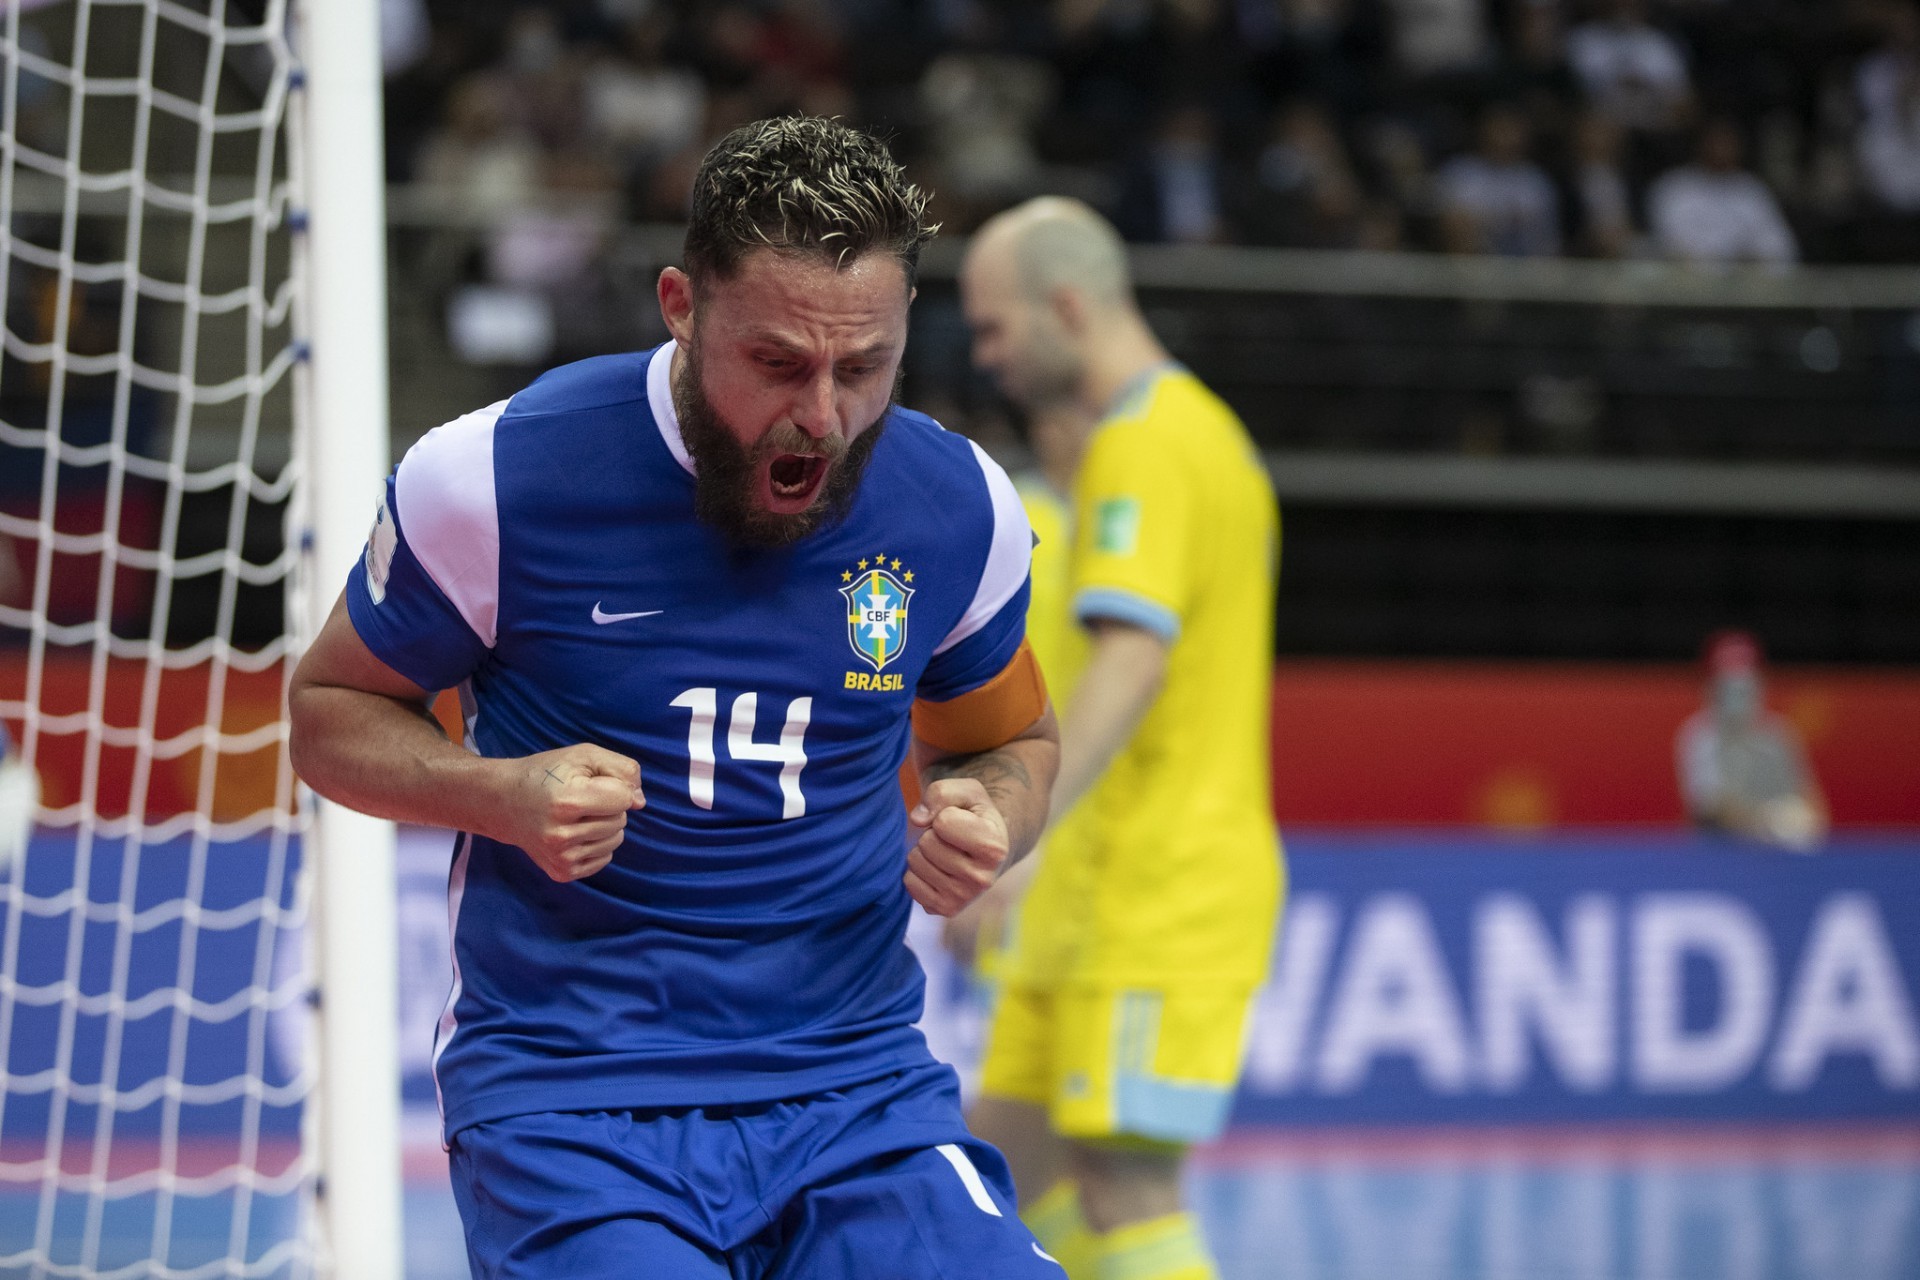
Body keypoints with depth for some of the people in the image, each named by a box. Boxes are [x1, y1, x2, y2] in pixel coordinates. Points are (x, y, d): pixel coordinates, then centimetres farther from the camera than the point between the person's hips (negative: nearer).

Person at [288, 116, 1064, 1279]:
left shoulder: (959, 510, 1)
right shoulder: (498, 477, -8)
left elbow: (1011, 742, 21)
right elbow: (332, 708, 6)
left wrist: (988, 827, -4)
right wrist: (504, 795, -14)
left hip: (853, 1081, 3)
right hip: (565, 1085, -3)